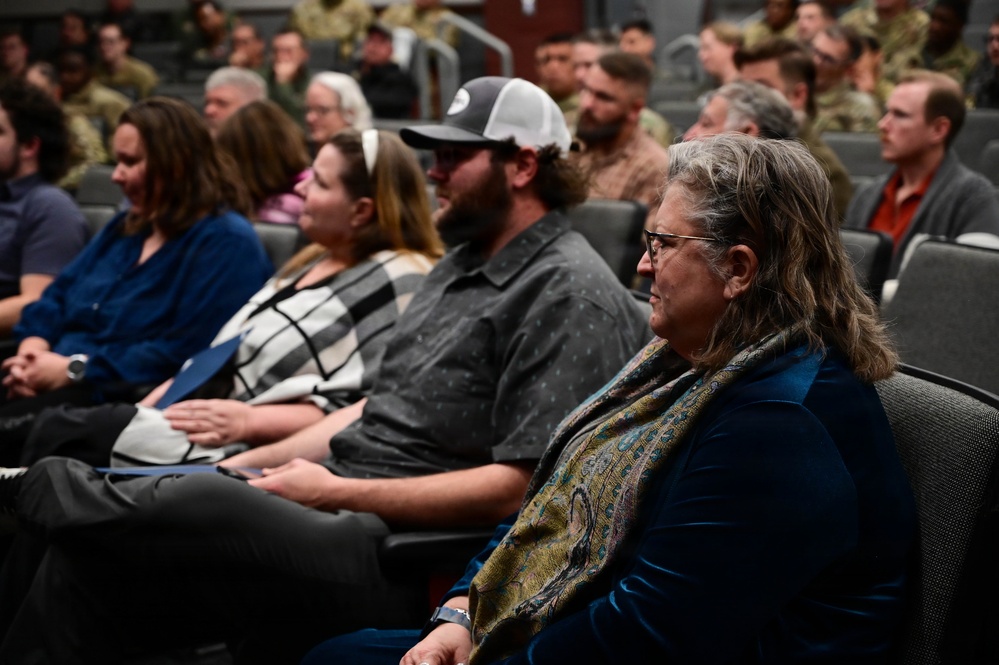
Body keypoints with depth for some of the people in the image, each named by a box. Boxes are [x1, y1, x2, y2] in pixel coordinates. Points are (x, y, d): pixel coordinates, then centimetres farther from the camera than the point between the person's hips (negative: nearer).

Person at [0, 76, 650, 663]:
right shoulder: (463, 263, 20)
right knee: (84, 556, -4)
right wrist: (251, 463, 12)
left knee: (201, 504, -27)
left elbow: (522, 484, -18)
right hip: (339, 505, 9)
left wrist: (337, 492, -15)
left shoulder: (571, 293, -11)